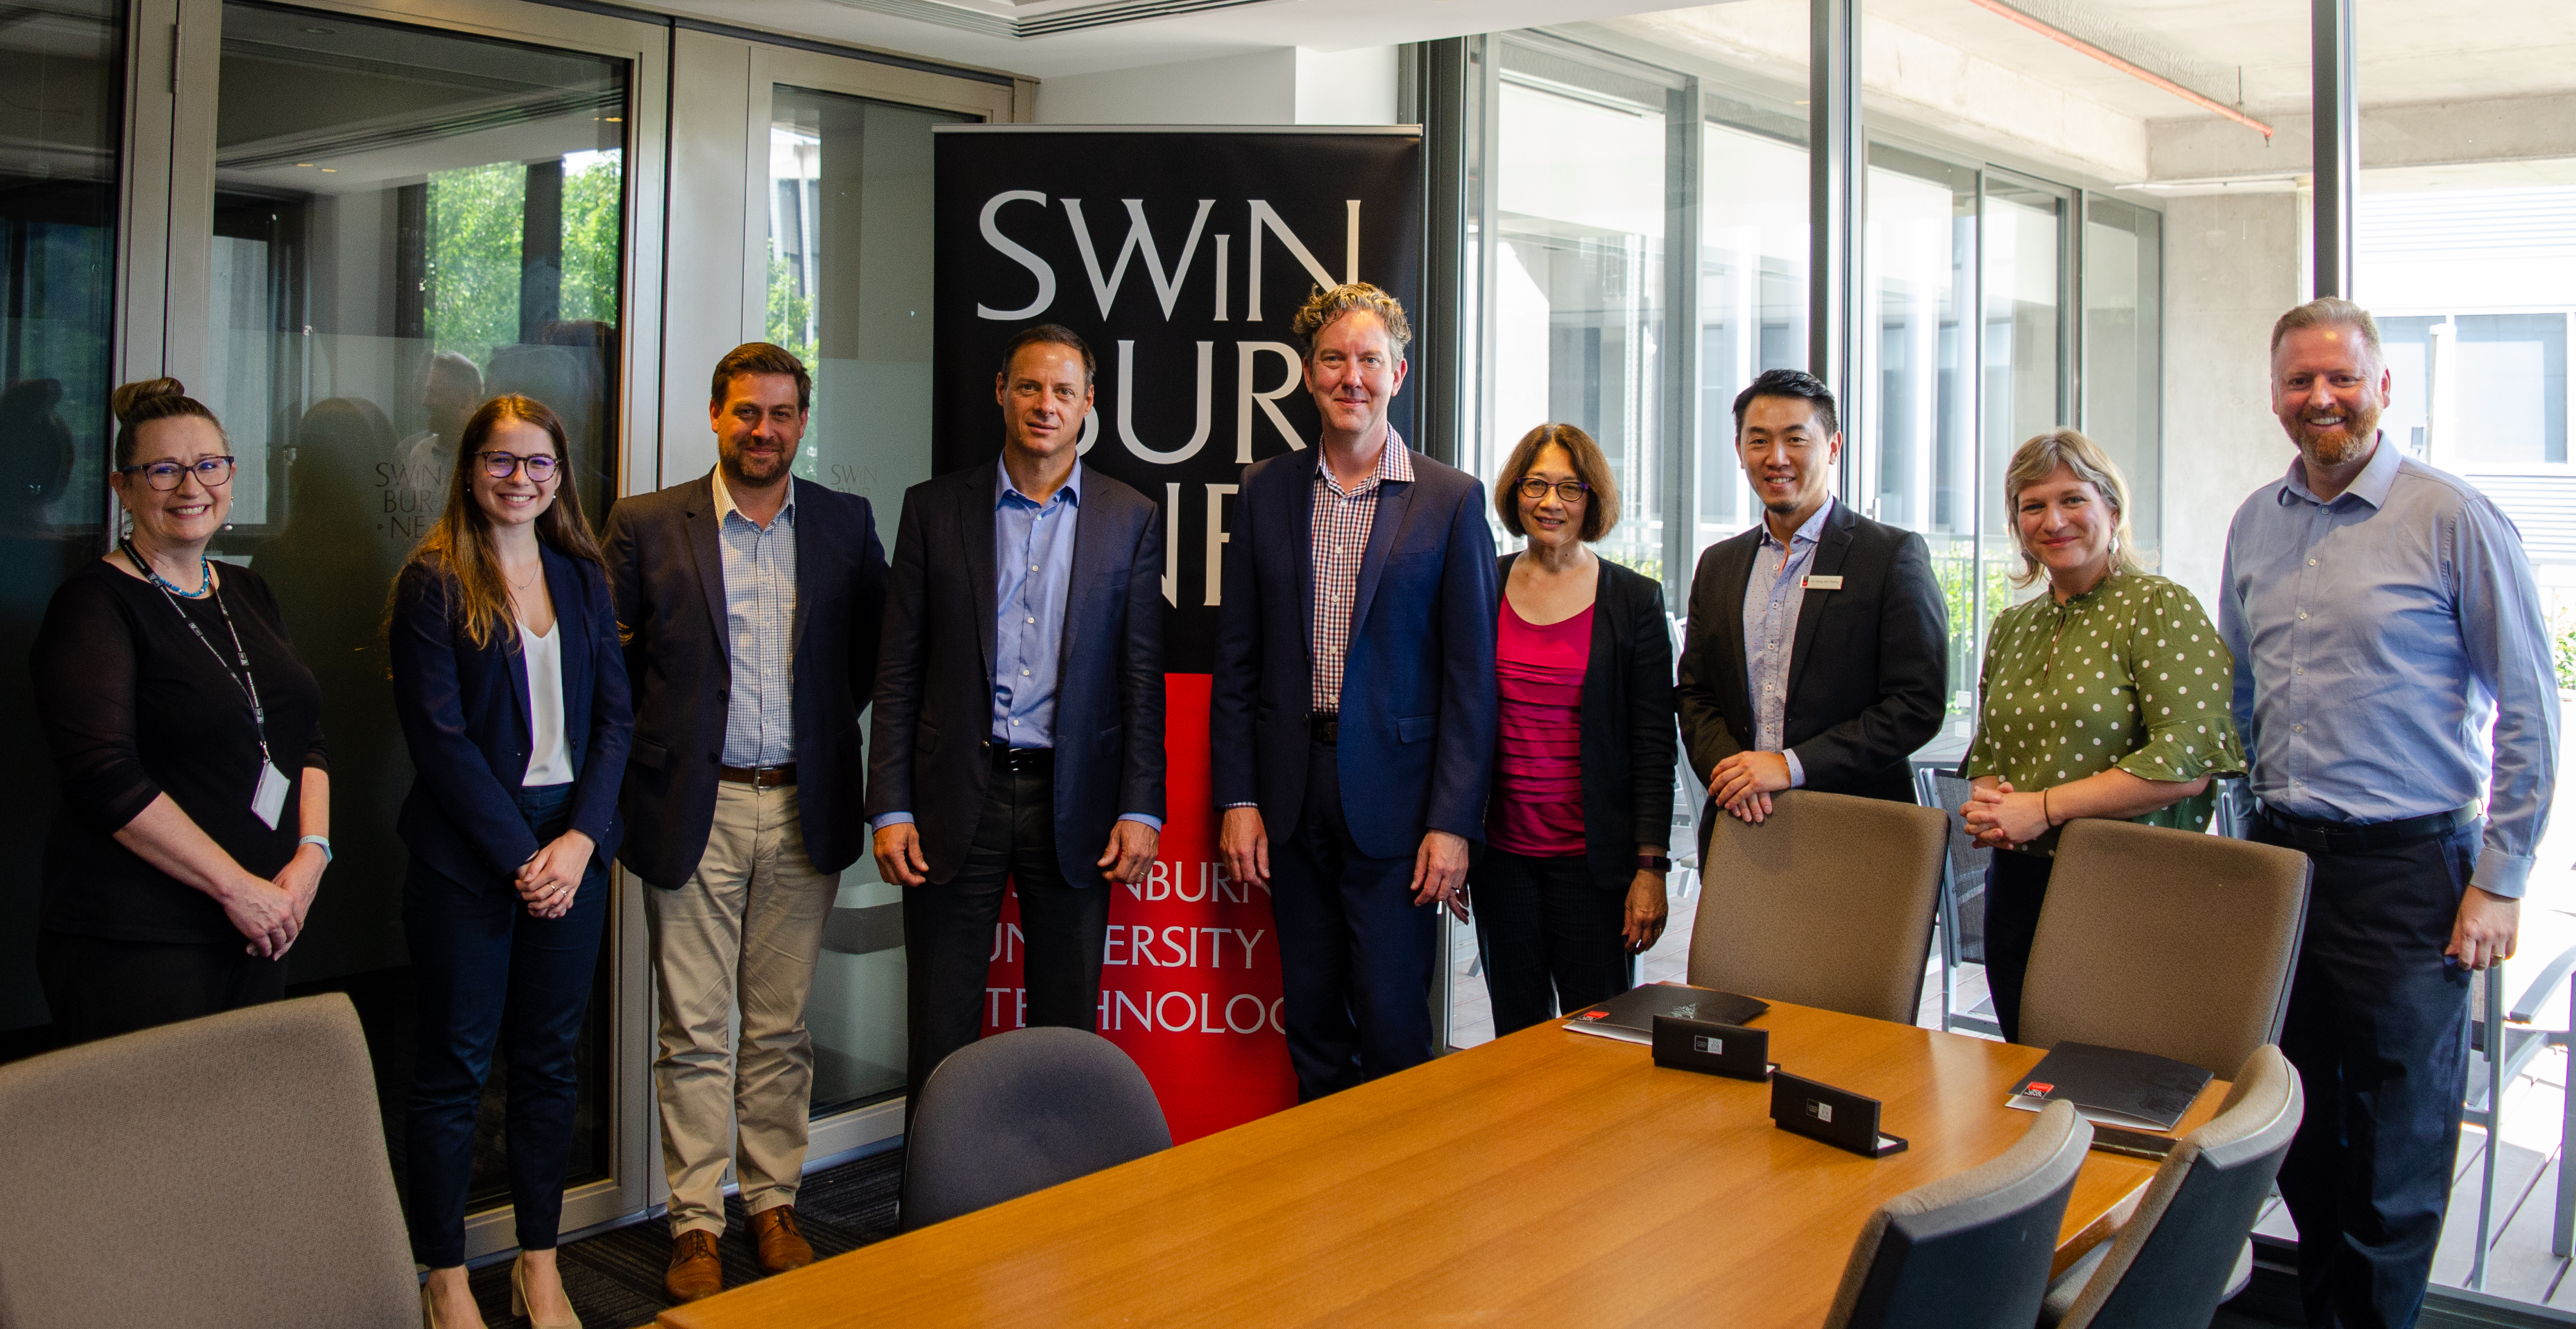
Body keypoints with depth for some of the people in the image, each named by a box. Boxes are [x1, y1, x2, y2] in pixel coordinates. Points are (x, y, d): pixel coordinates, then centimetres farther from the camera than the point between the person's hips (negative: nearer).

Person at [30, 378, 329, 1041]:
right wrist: (234, 886, -17)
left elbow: (307, 738, 14)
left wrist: (312, 852, -3)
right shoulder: (96, 604, -7)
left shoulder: (248, 594, 14)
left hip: (258, 932, 6)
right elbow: (106, 777, -16)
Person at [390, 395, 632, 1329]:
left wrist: (581, 838, -6)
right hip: (468, 856, -4)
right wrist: (520, 854, -13)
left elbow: (615, 716, 6)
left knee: (551, 1059, 10)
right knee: (455, 1065, 5)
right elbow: (439, 736, -10)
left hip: (572, 849, 4)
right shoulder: (434, 583, -4)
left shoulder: (583, 578, 10)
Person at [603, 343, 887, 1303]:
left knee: (781, 1027, 10)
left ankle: (775, 1204, 23)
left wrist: (832, 717, 6)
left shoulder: (846, 524, 5)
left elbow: (879, 644, 14)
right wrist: (652, 745, -1)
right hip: (695, 809, -1)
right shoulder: (648, 525, 1)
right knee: (694, 1032, 4)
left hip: (804, 808, 2)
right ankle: (696, 1224, 15)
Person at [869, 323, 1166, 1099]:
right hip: (957, 795, 0)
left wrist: (1141, 810, -4)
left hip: (1073, 801, 0)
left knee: (1067, 1027, 8)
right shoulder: (935, 510, 5)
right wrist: (890, 808, -3)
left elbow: (1142, 679, 3)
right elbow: (898, 673, 4)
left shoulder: (1131, 520, 5)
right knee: (941, 1028, 6)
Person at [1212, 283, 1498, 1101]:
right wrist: (1237, 800, 1)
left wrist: (1453, 822, -9)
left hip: (1396, 799, -3)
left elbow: (1471, 675, -4)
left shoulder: (1451, 501, -3)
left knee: (1392, 1022, 1)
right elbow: (1237, 658, 8)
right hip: (1292, 800, 3)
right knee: (1310, 1022, 13)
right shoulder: (1266, 492, 7)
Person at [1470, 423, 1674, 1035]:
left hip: (1590, 857, -2)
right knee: (1515, 1032, 9)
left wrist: (1650, 868, -7)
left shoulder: (1634, 600, -1)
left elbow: (1654, 745, -2)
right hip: (1501, 852, 2)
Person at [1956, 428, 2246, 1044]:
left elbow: (2188, 761, -17)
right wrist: (1984, 800, -1)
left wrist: (2044, 806, -18)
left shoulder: (2162, 608, -7)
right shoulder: (2010, 629, 13)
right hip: (2018, 889, 6)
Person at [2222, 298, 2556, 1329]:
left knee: (2397, 1142, 5)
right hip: (2280, 856, 5)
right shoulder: (2255, 525, 9)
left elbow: (2529, 711, -6)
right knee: (2299, 1126, 15)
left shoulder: (2454, 521, -8)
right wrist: (2249, 836, 13)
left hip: (2405, 863, -5)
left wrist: (2499, 881, -8)